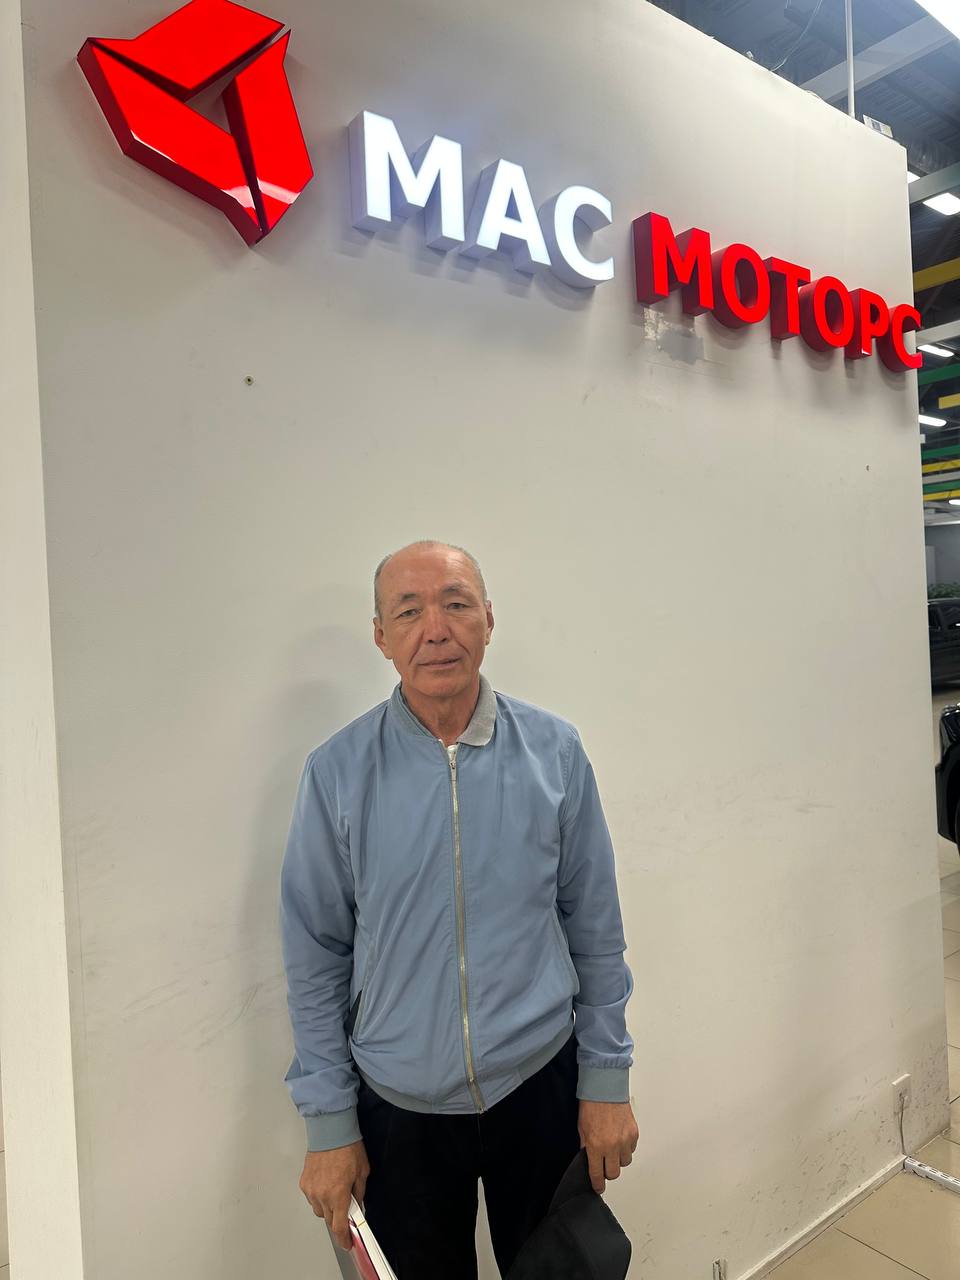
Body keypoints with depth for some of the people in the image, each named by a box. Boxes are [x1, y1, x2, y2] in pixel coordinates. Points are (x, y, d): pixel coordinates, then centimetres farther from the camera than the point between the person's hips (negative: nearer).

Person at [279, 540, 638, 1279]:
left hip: (540, 1090, 1)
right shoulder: (338, 772, -11)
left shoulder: (555, 752, -9)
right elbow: (315, 960, -4)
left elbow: (596, 933, -1)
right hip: (400, 1109, 0)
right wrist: (329, 1124, -2)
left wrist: (607, 1081, 1)